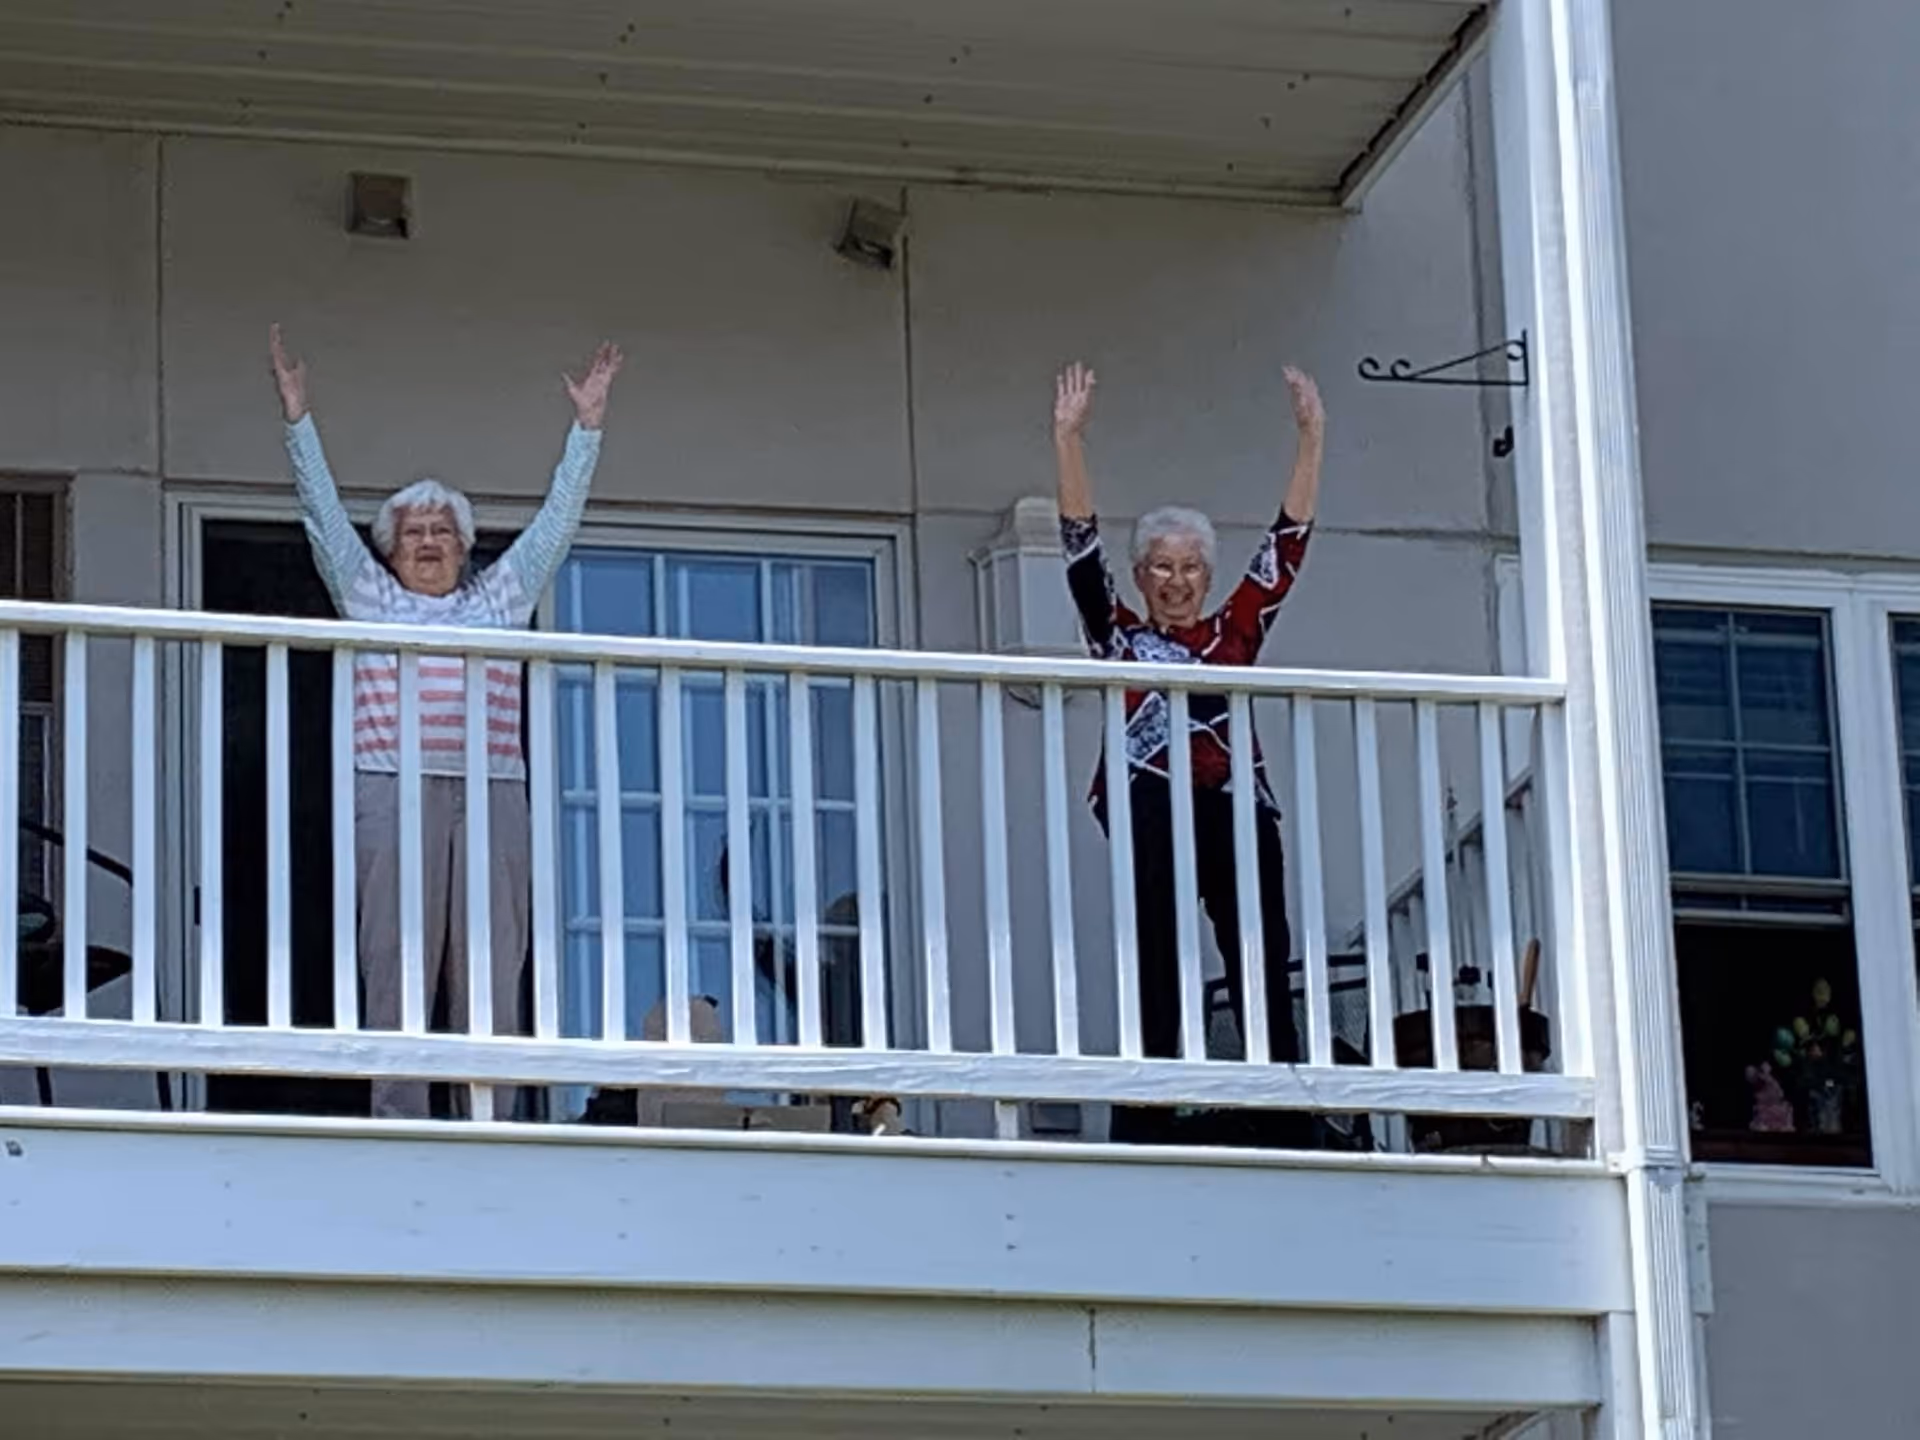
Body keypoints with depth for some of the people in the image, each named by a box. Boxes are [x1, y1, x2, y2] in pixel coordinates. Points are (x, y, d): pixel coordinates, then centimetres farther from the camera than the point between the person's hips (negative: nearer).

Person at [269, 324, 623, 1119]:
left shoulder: (501, 597, 21)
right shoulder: (369, 597, 16)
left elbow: (557, 517, 23)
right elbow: (324, 510, 12)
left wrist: (588, 425, 21)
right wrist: (297, 415, 6)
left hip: (493, 797, 2)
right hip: (395, 793, -2)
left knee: (493, 979, -3)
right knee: (397, 977, -6)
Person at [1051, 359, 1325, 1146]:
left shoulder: (1234, 631, 19)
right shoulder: (1118, 634, 14)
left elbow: (1287, 544, 17)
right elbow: (1081, 545, 6)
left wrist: (1311, 437, 11)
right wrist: (1069, 438, -3)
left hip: (1235, 812, 2)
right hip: (1152, 811, -2)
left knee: (1266, 978, -2)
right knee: (1154, 991, -3)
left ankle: (1286, 1135, -3)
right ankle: (1142, 1145, -4)